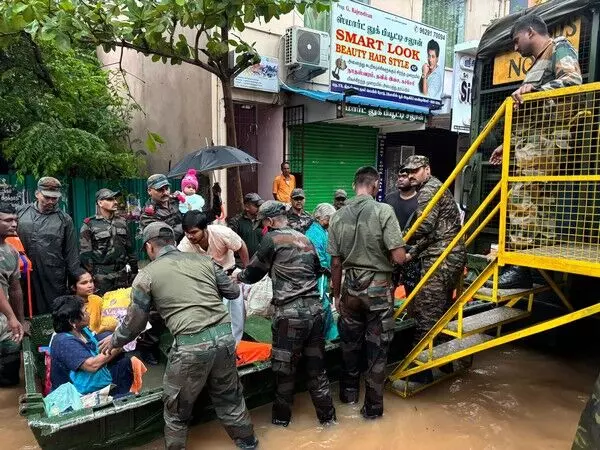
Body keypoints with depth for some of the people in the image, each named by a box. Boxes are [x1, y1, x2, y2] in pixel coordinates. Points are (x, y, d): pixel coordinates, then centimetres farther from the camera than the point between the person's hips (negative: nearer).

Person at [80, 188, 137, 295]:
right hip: (101, 277, -4)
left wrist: (134, 271, 11)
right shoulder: (89, 225, -3)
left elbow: (130, 249, 14)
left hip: (123, 276, 4)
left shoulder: (122, 222, 11)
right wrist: (91, 277, -9)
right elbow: (85, 254, -5)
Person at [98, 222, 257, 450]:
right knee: (229, 397, 26)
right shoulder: (203, 259, 12)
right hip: (224, 336, 5)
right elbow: (233, 292, 18)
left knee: (176, 408, 21)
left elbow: (135, 321, 11)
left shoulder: (147, 274, 5)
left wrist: (114, 340, 31)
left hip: (191, 345, -4)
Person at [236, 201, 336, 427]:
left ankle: (281, 417, 27)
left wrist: (239, 276, 25)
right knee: (316, 366, 16)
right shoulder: (305, 239, 13)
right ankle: (327, 415, 26)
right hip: (315, 309, 6)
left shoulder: (272, 239, -5)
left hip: (290, 313, -6)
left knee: (284, 369, 11)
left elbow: (254, 273, 5)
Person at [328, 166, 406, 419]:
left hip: (351, 288, 4)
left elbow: (335, 262, 3)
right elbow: (399, 257, -19)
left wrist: (337, 294, 14)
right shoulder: (384, 211, -14)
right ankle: (372, 407, 22)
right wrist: (395, 255, 5)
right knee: (377, 349, 10)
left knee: (350, 343, 21)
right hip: (379, 288, -4)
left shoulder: (338, 216, -2)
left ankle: (348, 392, 39)